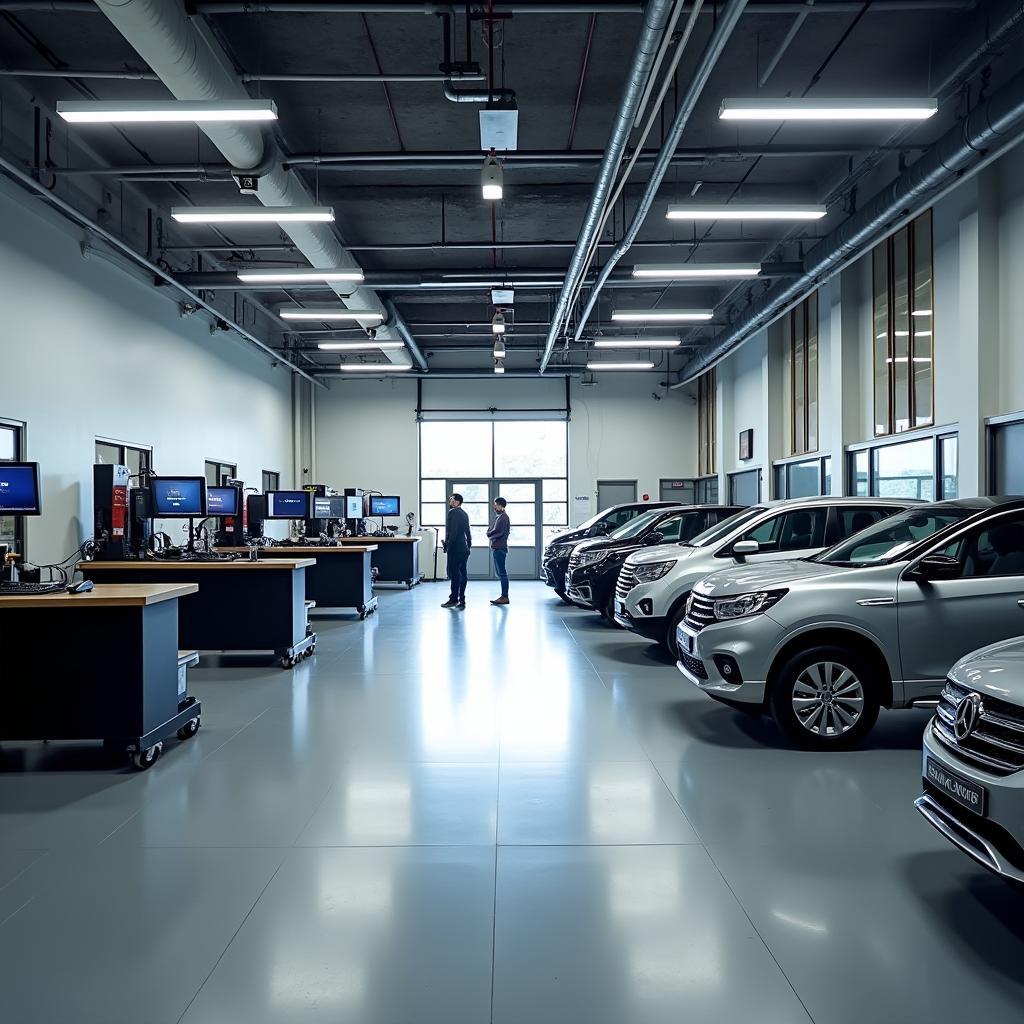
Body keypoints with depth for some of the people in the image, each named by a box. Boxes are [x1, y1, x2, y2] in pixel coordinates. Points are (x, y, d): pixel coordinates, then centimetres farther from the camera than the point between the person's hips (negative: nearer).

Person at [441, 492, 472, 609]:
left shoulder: (453, 512, -10)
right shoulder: (464, 513, 17)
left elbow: (452, 531, -19)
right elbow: (467, 532, 21)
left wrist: (447, 545, -14)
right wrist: (469, 546, 24)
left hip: (455, 548, -9)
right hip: (464, 549, 9)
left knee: (454, 574, -5)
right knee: (461, 574, 9)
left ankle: (454, 599, -3)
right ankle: (461, 600, 12)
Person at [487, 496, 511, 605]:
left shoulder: (503, 517, -12)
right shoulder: (499, 516, 19)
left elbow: (498, 532, -19)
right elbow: (492, 530, 15)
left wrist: (490, 535, -4)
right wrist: (491, 534, -5)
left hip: (500, 548, -10)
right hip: (497, 548, 10)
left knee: (502, 572, -8)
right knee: (500, 572, 12)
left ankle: (504, 597, -7)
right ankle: (504, 596, 16)